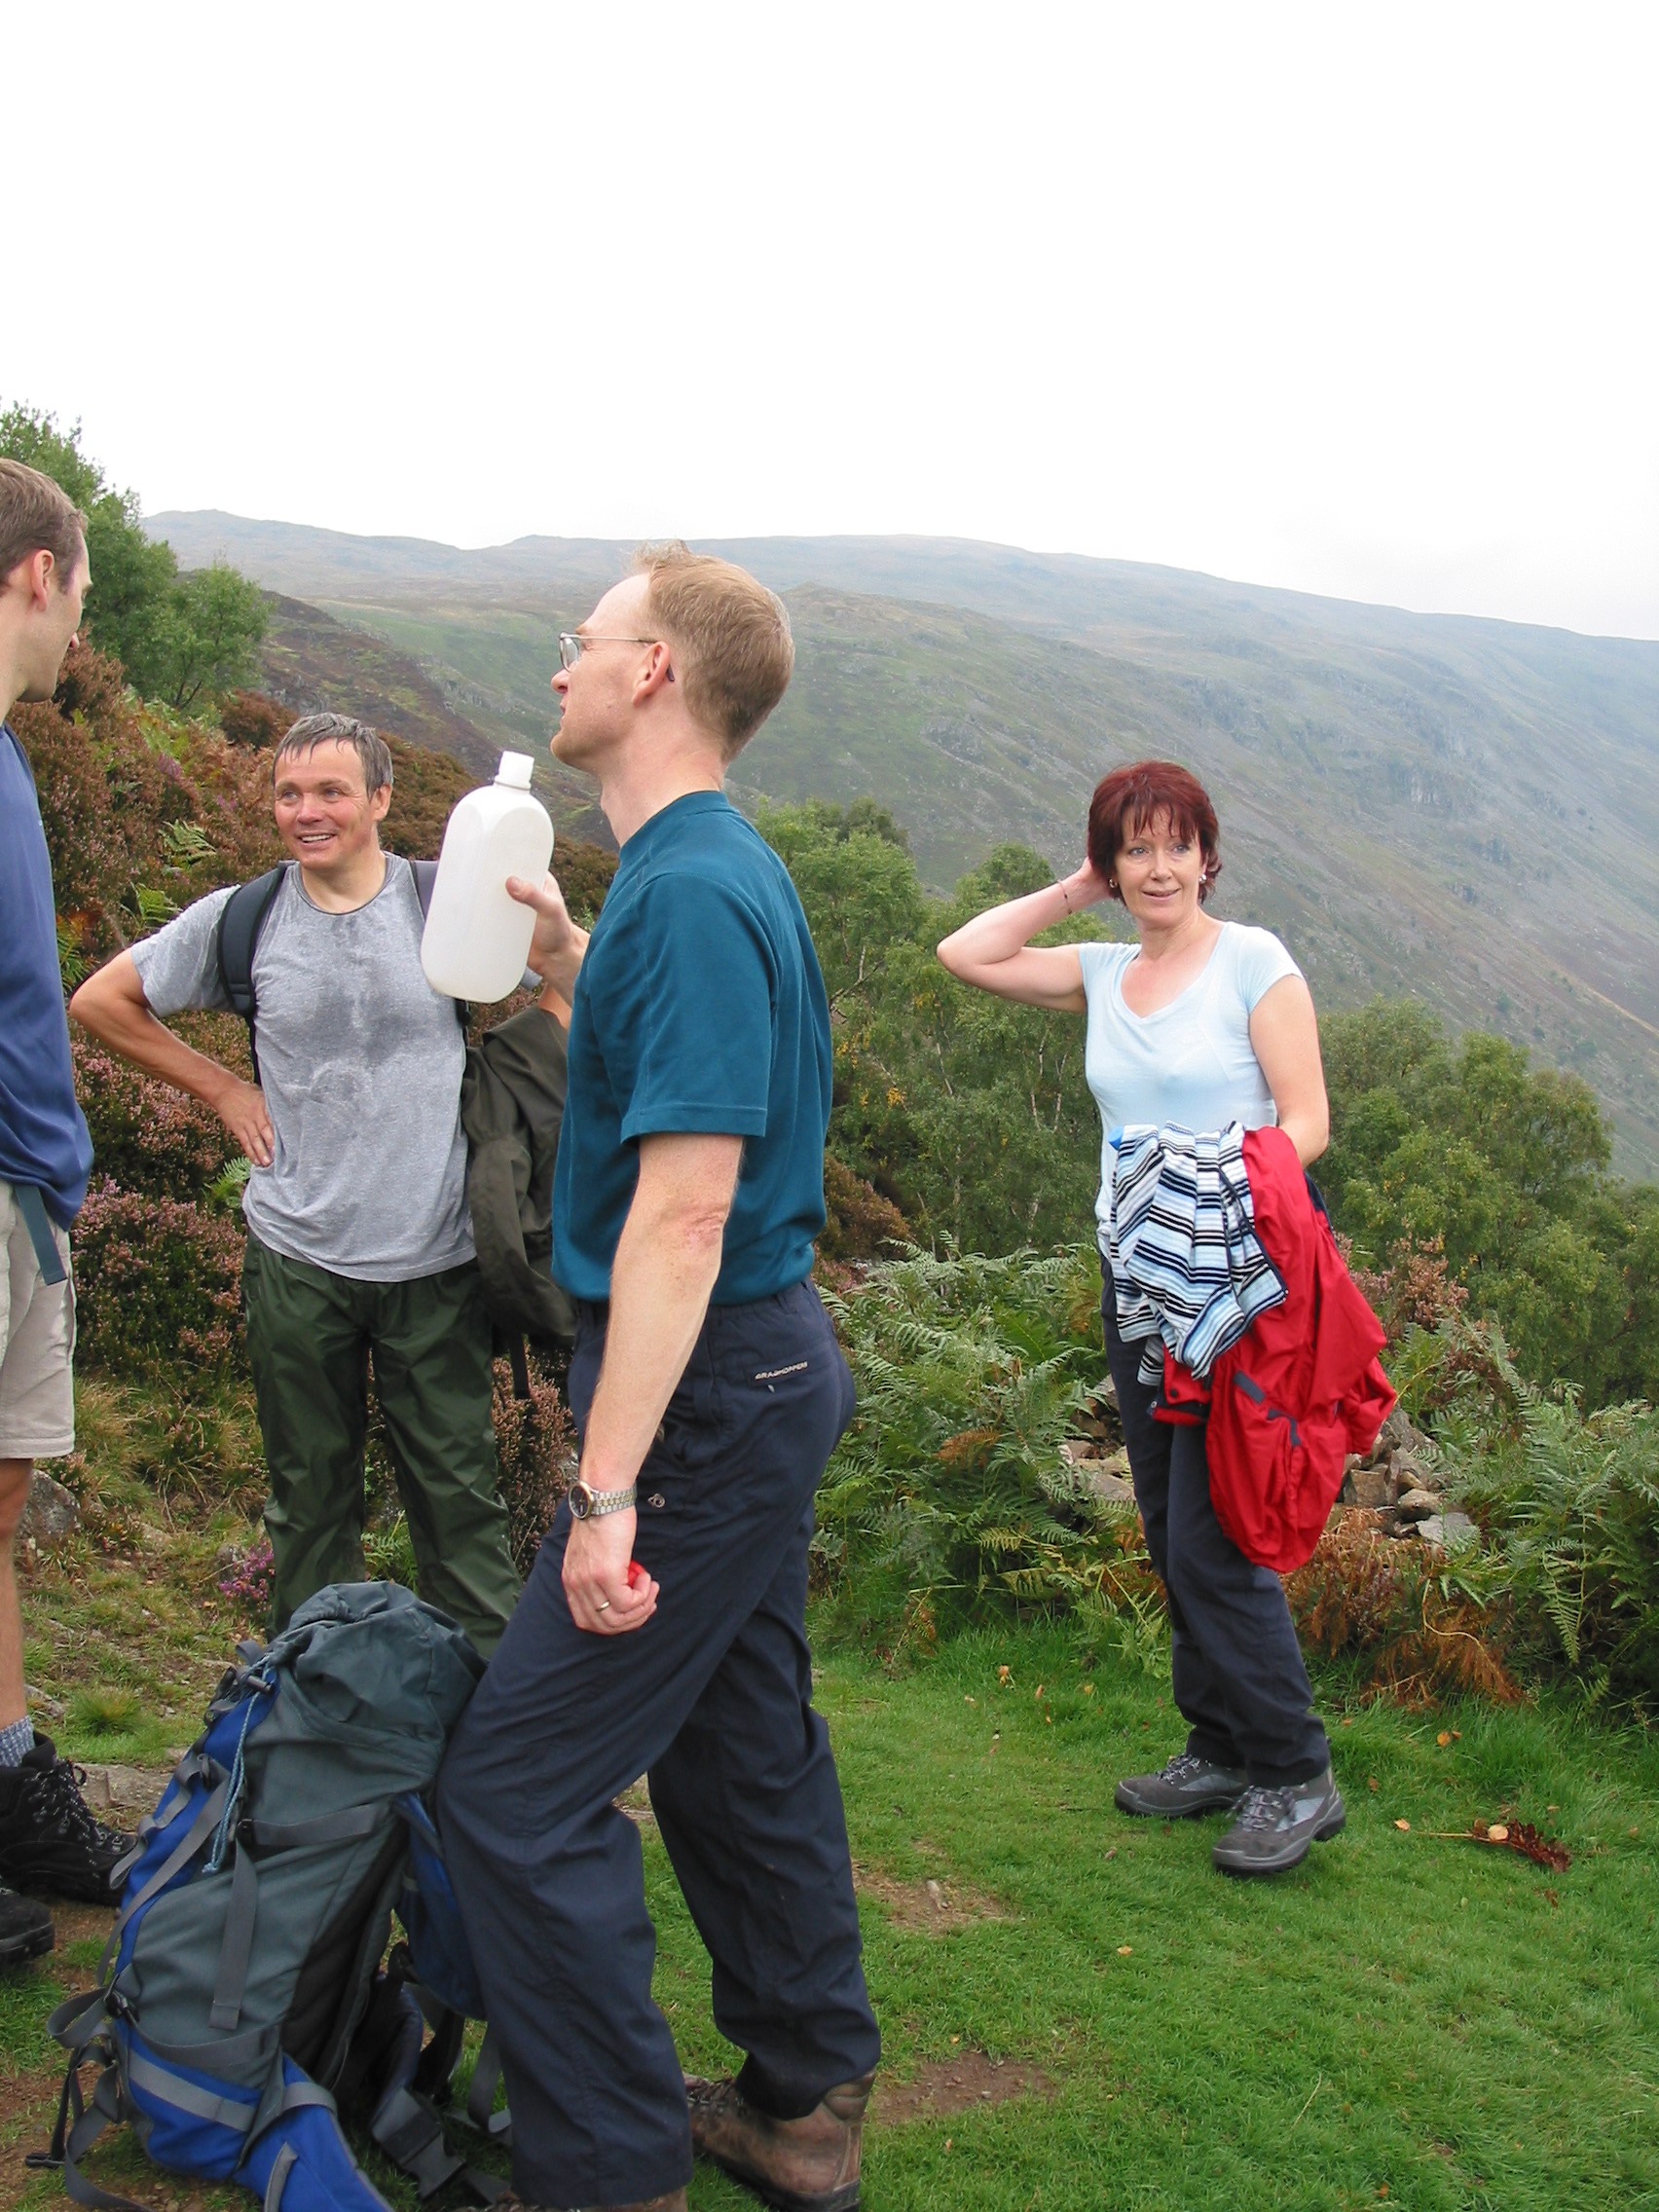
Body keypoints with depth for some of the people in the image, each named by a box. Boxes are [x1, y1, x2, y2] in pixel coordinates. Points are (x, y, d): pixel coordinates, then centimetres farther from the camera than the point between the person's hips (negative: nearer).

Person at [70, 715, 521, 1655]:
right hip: (298, 1259, 2)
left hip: (436, 1258, -1)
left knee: (460, 1494, 5)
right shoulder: (240, 920, 2)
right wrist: (223, 1088, 8)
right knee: (311, 1498, 12)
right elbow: (102, 1000, 14)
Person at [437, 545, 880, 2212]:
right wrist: (564, 961, 15)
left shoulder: (689, 889, -20)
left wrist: (609, 1491, -27)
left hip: (706, 1393, -10)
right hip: (765, 1370, 10)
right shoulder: (716, 869, 11)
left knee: (517, 1788, -4)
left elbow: (684, 1206, -26)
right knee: (740, 1748, 19)